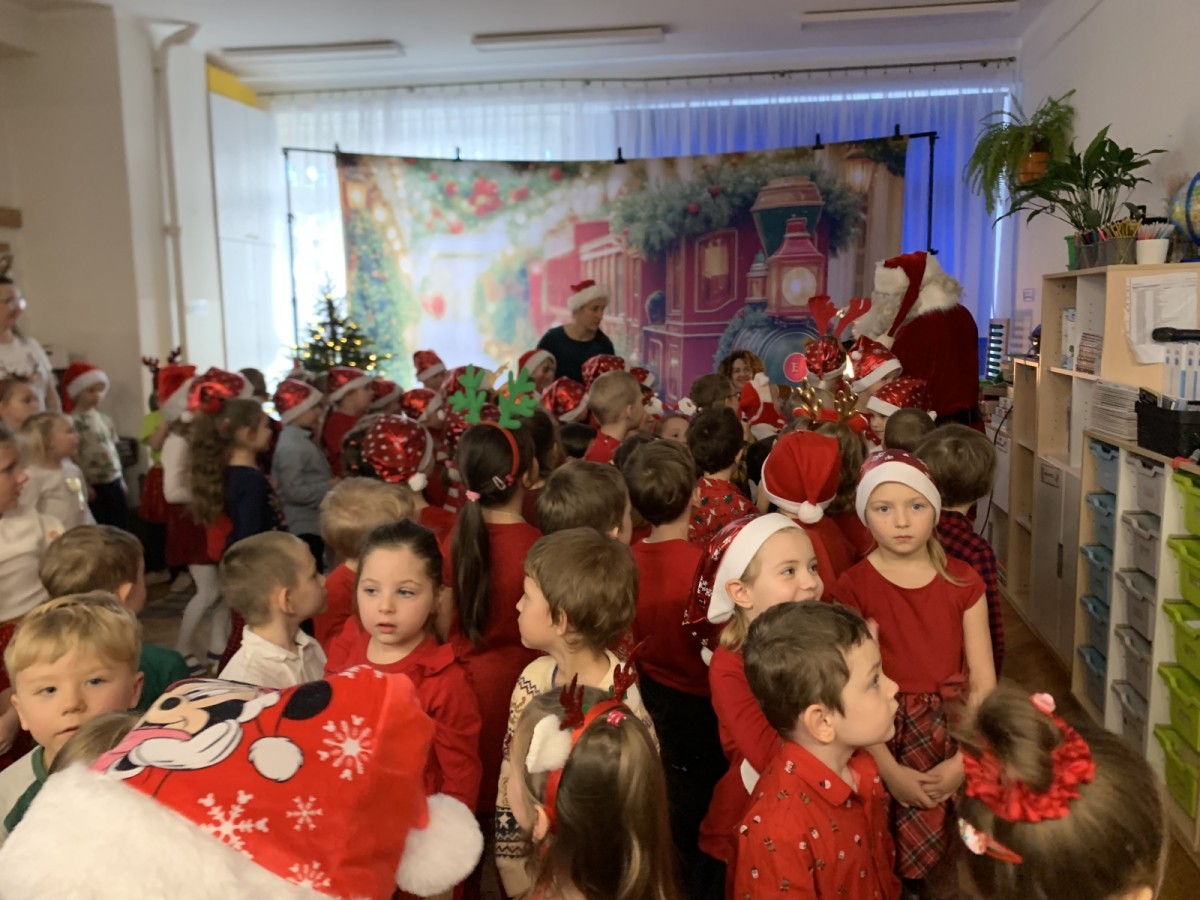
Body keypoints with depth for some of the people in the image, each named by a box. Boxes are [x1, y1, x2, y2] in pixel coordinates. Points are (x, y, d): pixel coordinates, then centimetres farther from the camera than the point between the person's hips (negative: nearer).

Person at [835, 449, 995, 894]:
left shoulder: (962, 581, -1)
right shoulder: (854, 587, -9)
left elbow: (983, 679, -1)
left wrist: (964, 760, -10)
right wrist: (890, 770, -14)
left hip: (956, 732, 2)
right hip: (888, 738, -2)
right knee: (897, 869, 3)